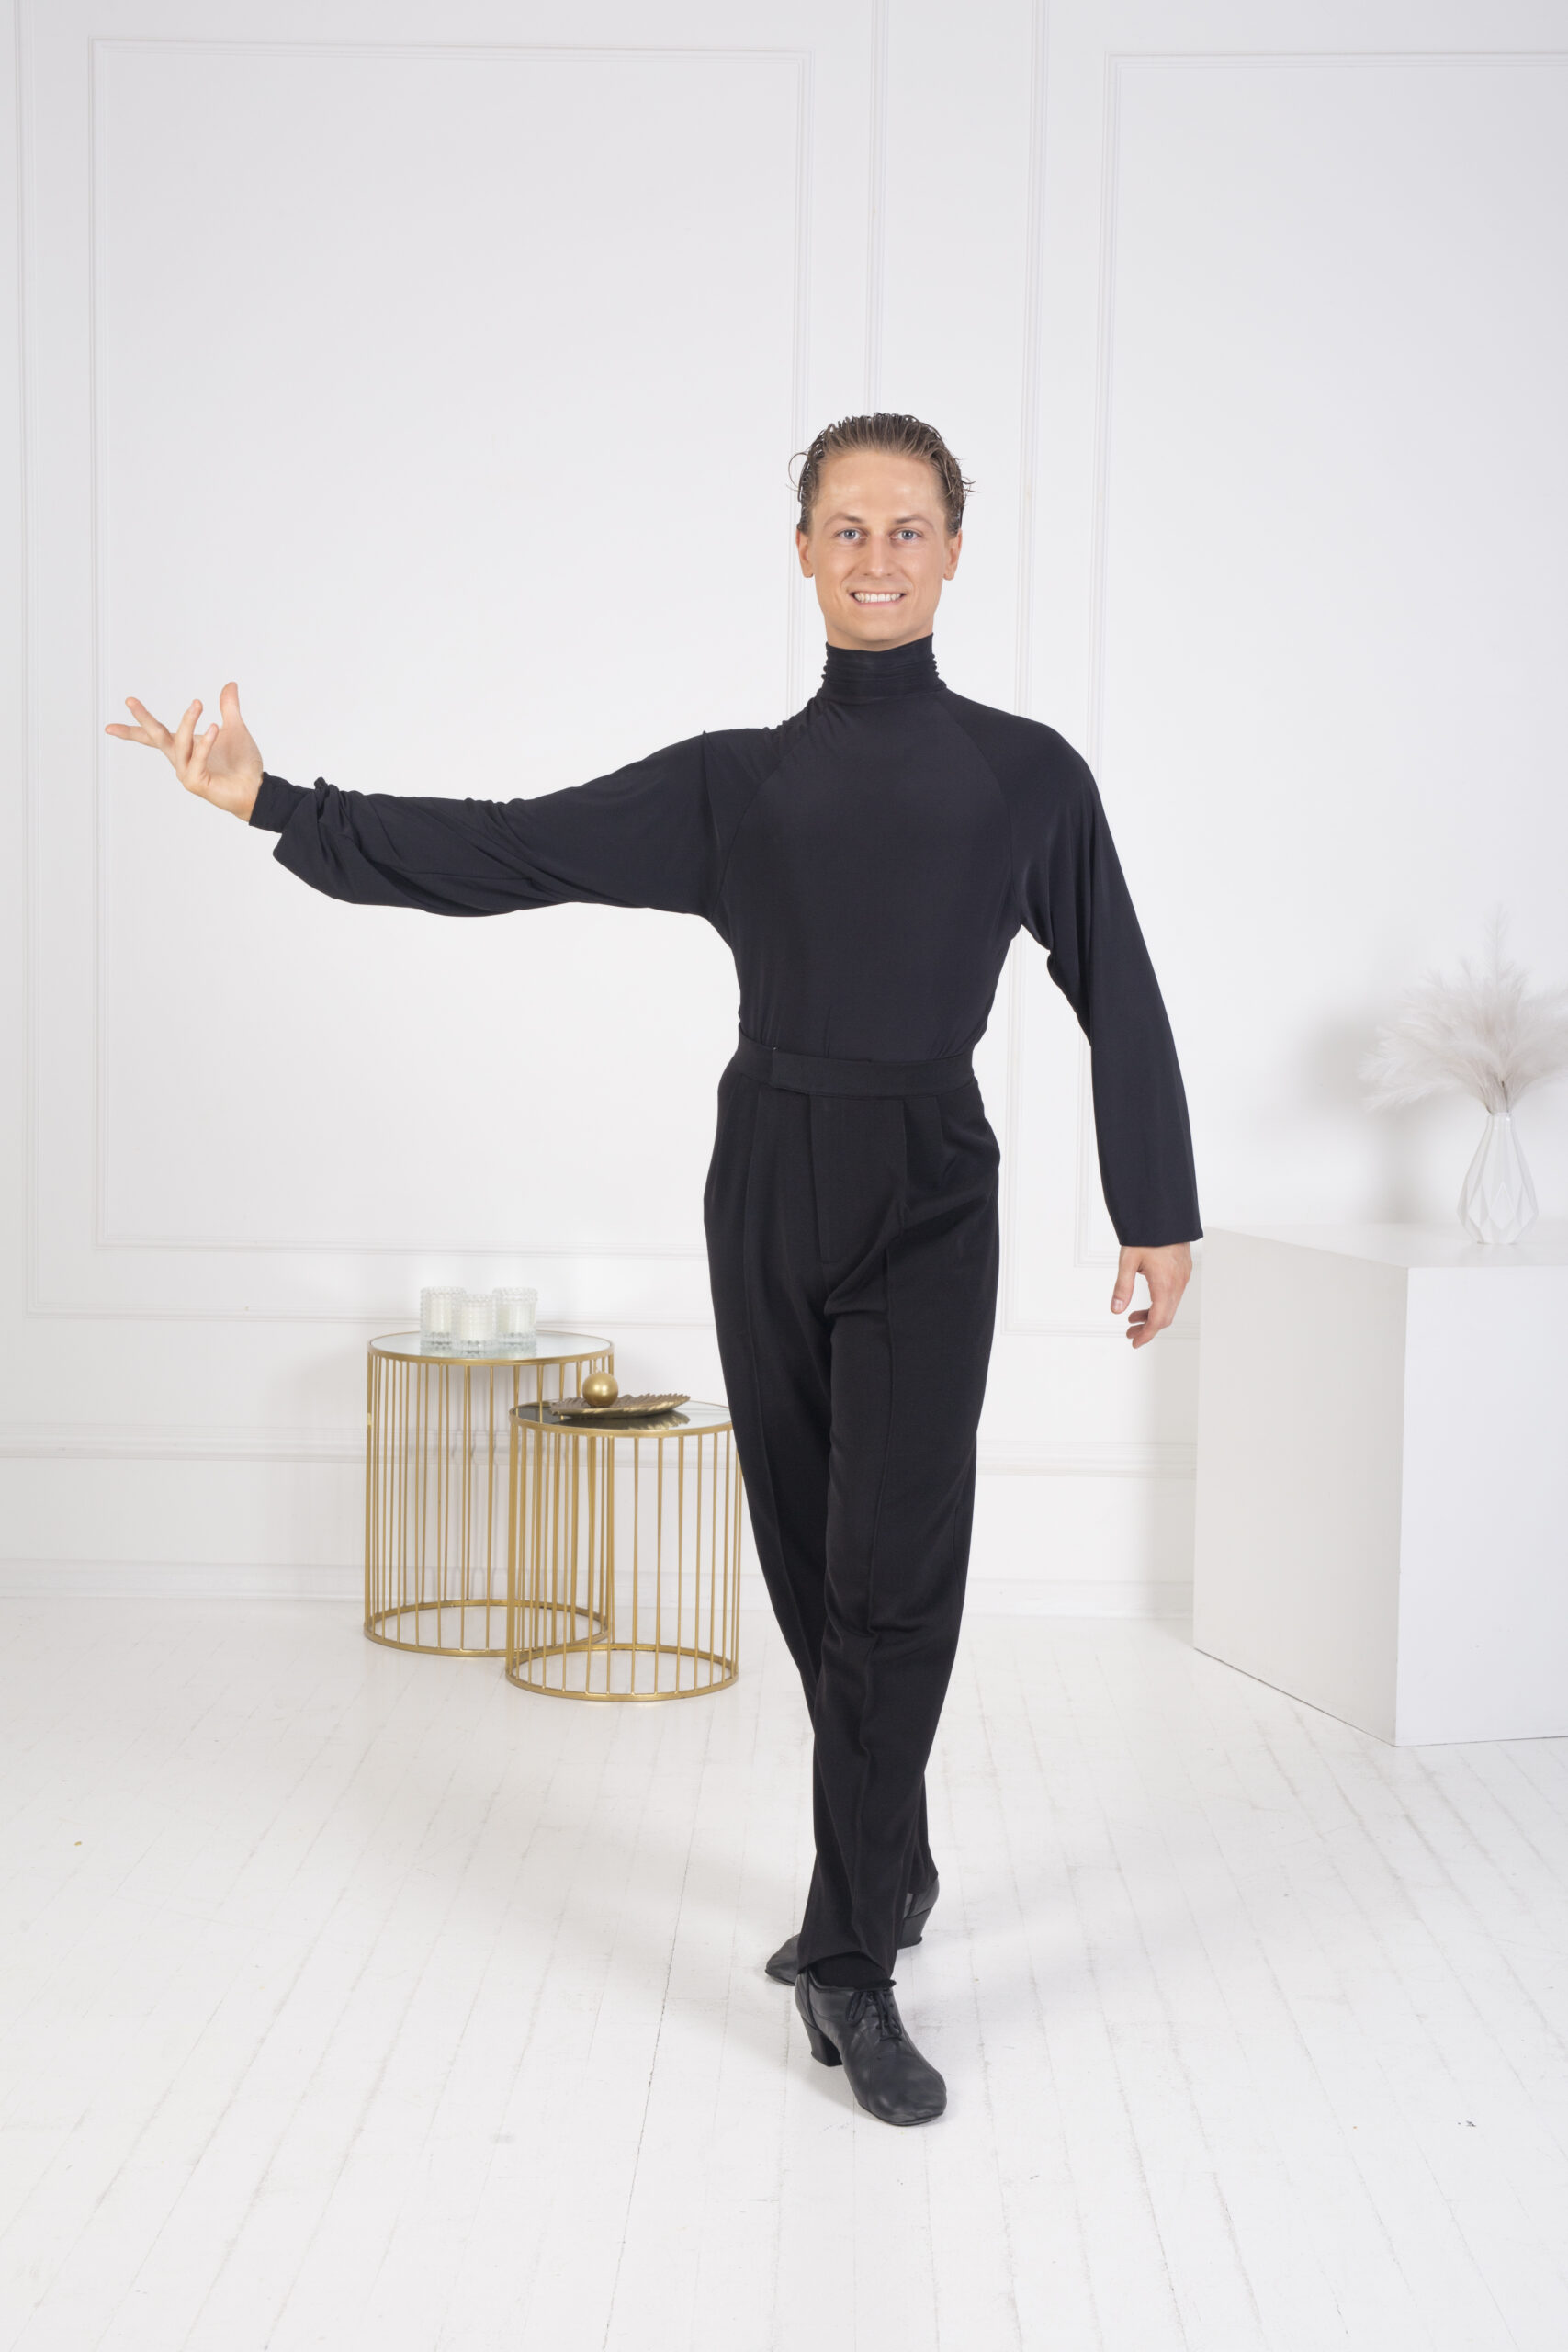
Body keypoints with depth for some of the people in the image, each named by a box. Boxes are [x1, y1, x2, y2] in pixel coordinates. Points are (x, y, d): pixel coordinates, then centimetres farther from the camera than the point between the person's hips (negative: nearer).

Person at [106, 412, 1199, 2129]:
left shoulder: (1027, 776, 5)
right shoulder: (732, 784, 10)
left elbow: (1117, 997, 8)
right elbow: (499, 852, 6)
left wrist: (1157, 1213, 7)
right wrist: (275, 803, -2)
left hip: (928, 1197, -3)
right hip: (769, 1184, 3)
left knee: (891, 1576, -10)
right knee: (811, 1567, 9)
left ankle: (850, 1961, -3)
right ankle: (889, 1869, 29)